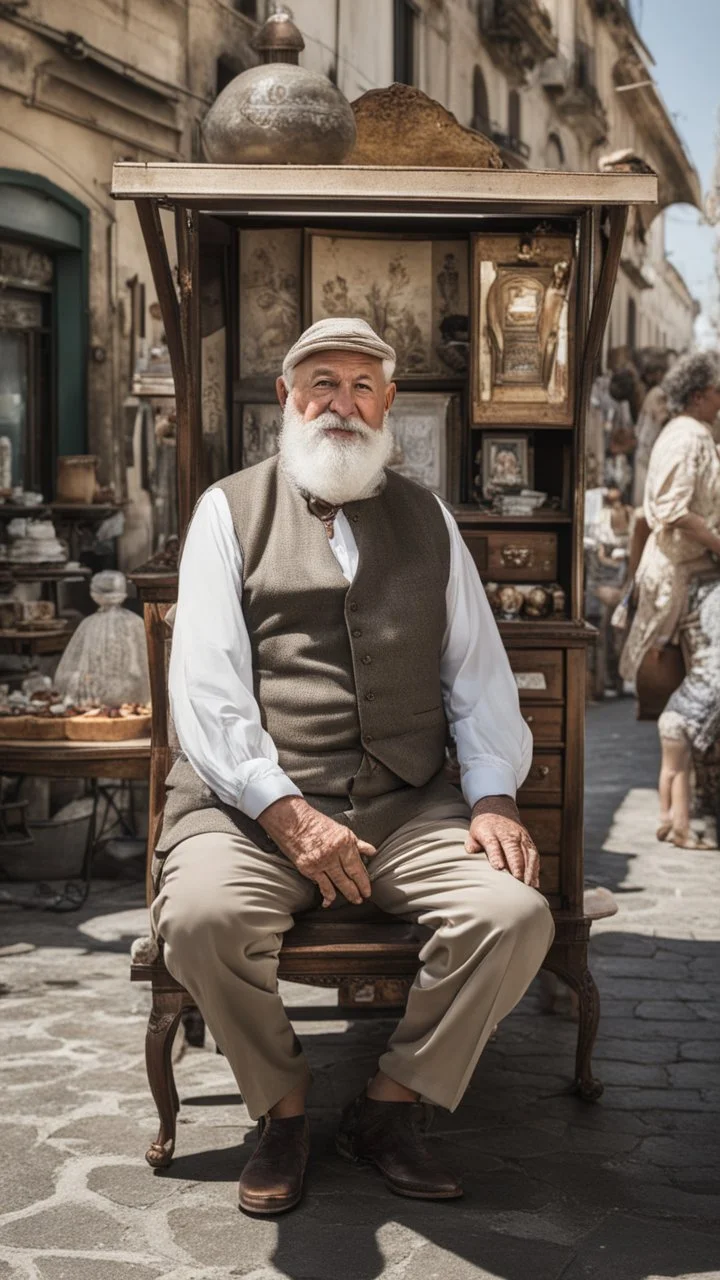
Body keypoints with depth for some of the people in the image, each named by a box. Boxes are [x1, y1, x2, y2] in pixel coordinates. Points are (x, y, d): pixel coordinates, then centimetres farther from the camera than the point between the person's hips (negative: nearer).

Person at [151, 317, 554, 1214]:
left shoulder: (426, 519, 18)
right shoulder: (231, 510, 8)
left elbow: (477, 669, 14)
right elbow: (206, 684, -3)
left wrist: (493, 795, -3)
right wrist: (287, 812, -15)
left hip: (409, 809, 3)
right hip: (255, 804, -2)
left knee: (518, 914, -23)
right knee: (201, 916, -32)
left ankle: (389, 1106, 0)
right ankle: (281, 1107, -3)